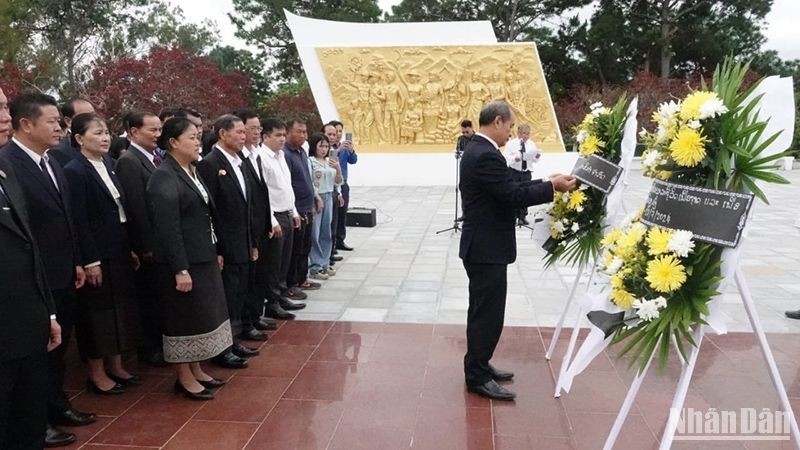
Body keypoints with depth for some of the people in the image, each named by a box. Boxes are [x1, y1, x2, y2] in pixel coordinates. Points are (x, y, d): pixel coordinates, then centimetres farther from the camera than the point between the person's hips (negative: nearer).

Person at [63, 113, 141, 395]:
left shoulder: (108, 164, 9)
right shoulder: (74, 171, -14)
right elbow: (79, 221, -17)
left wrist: (131, 248, 11)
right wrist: (90, 261, -19)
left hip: (118, 251, 8)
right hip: (97, 255, -8)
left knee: (120, 308, 15)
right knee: (98, 311, 3)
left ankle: (116, 366, 29)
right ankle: (96, 373, 18)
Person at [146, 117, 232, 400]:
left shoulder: (191, 172, 11)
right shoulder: (164, 178, -16)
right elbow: (167, 229, -20)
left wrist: (215, 252, 15)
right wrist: (180, 270, -22)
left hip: (202, 258, 9)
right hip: (182, 262, -9)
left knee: (200, 315, 16)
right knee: (185, 318, 2)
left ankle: (195, 370, 29)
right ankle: (184, 378, 16)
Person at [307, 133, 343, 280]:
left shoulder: (330, 162, 9)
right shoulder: (310, 161, -8)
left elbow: (337, 182, 11)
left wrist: (338, 168, -5)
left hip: (328, 197, 6)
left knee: (326, 233, 12)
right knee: (314, 234, -3)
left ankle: (324, 264, 23)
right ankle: (315, 268, 4)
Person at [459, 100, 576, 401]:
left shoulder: (478, 150, 13)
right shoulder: (486, 155, -21)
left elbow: (508, 189, 14)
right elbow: (514, 196, -23)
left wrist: (545, 182, 7)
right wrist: (552, 187, -12)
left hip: (482, 245, 11)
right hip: (487, 248, -11)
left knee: (483, 311, 19)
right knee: (488, 313, -2)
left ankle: (478, 366, 31)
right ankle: (478, 377, 9)